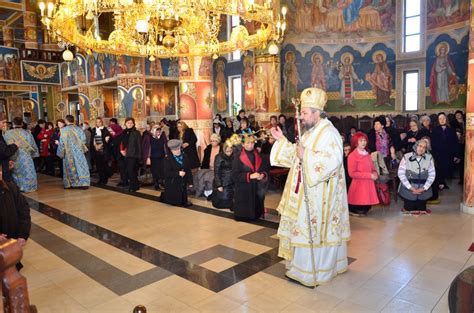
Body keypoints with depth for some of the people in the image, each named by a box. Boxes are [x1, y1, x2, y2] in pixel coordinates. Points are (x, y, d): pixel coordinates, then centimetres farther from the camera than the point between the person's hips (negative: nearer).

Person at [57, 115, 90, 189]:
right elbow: (83, 139, -1)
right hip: (78, 151, 1)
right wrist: (83, 148, 14)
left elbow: (62, 142, -6)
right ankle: (83, 183, -5)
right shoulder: (78, 128, -2)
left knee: (70, 167, 10)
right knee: (81, 166, 1)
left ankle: (70, 184, 17)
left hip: (68, 152, -1)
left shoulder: (64, 130, -9)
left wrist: (61, 152, 3)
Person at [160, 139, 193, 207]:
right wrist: (178, 173, -25)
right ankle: (164, 196, 29)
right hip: (172, 185, -5)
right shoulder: (168, 159, -11)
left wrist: (190, 182, 2)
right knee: (174, 202, 2)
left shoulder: (184, 157, 4)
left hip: (183, 183, 5)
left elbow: (189, 170, 5)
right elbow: (167, 173, -18)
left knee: (183, 201, 9)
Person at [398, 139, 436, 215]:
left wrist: (423, 189, -11)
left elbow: (432, 175, -2)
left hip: (423, 190, 2)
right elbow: (401, 174, -11)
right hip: (409, 189, -2)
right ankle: (408, 208, 33)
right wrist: (411, 188, -14)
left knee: (421, 210, 6)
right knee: (409, 208, 2)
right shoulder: (406, 157, -8)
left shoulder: (429, 158, -3)